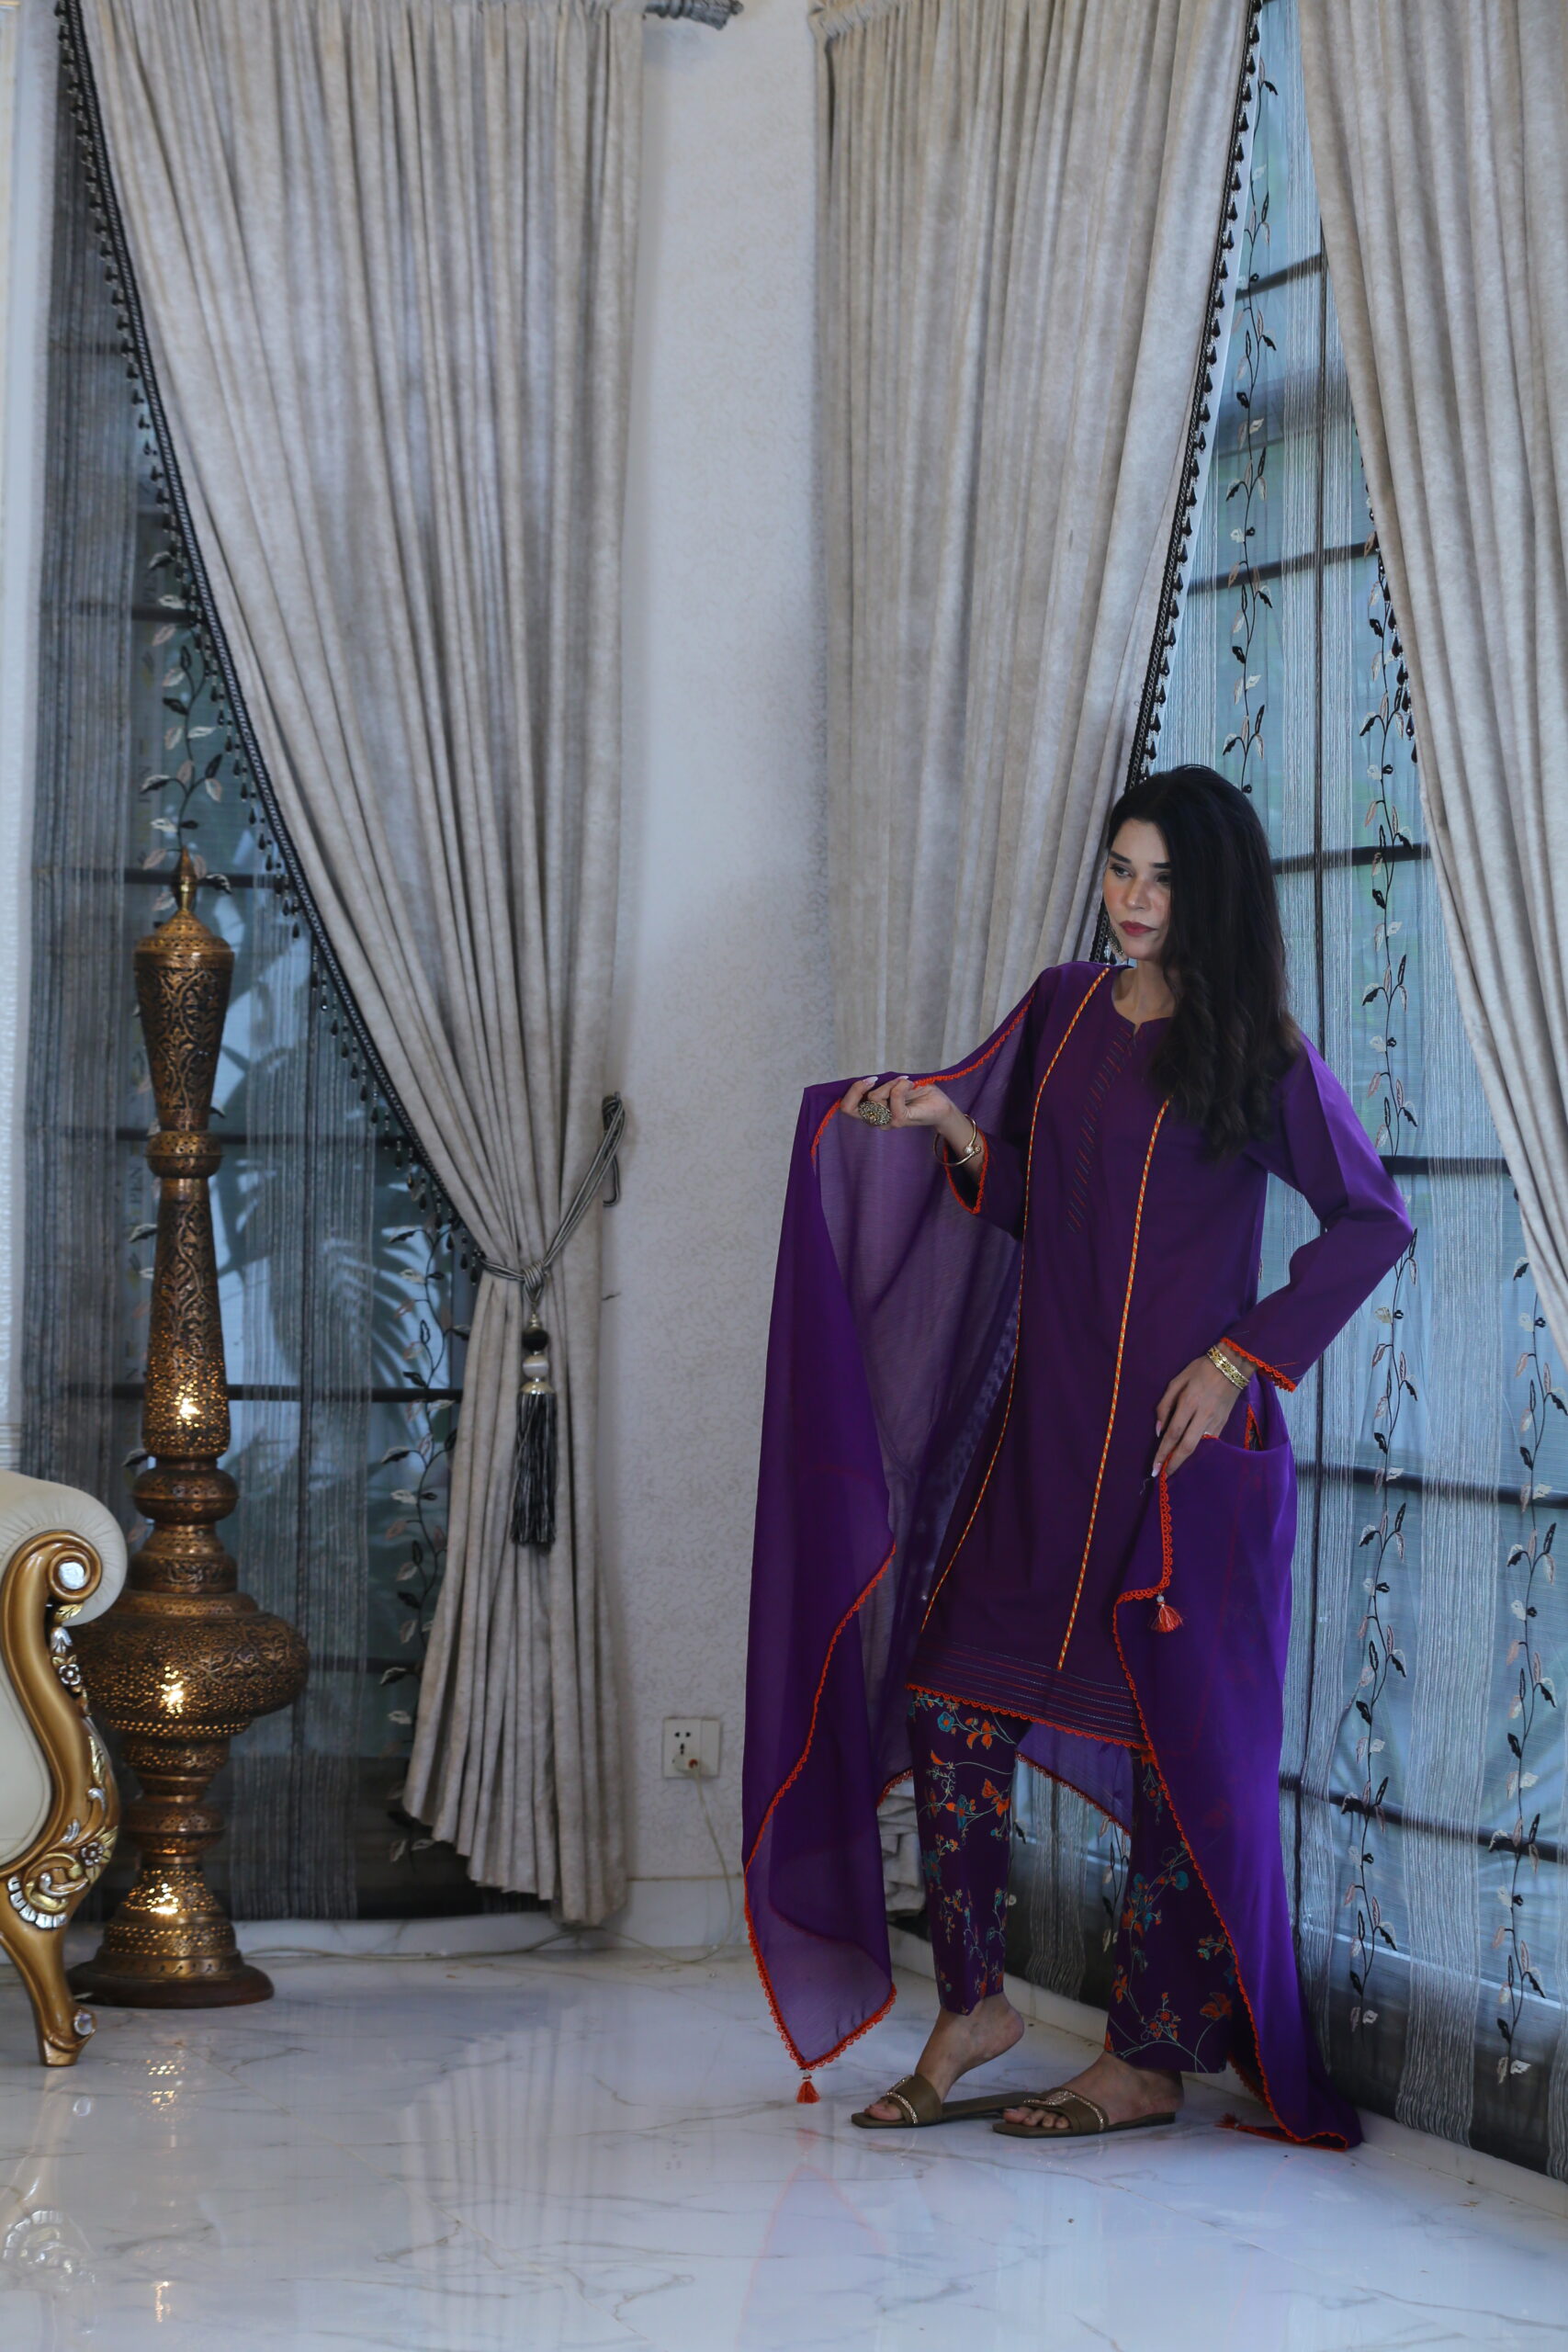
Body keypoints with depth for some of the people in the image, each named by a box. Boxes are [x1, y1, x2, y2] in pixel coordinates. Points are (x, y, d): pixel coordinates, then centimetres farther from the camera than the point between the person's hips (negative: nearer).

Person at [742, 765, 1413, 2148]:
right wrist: (949, 1125, -5)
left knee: (1180, 1736, 0)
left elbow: (1373, 1221, -3)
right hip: (1043, 1423, 5)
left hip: (1183, 1440, -5)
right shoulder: (1063, 1009, 10)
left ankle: (1150, 2062, 9)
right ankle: (973, 2006, 15)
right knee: (949, 1694, 1)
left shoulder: (1260, 1051, -5)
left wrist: (1243, 1358, -9)